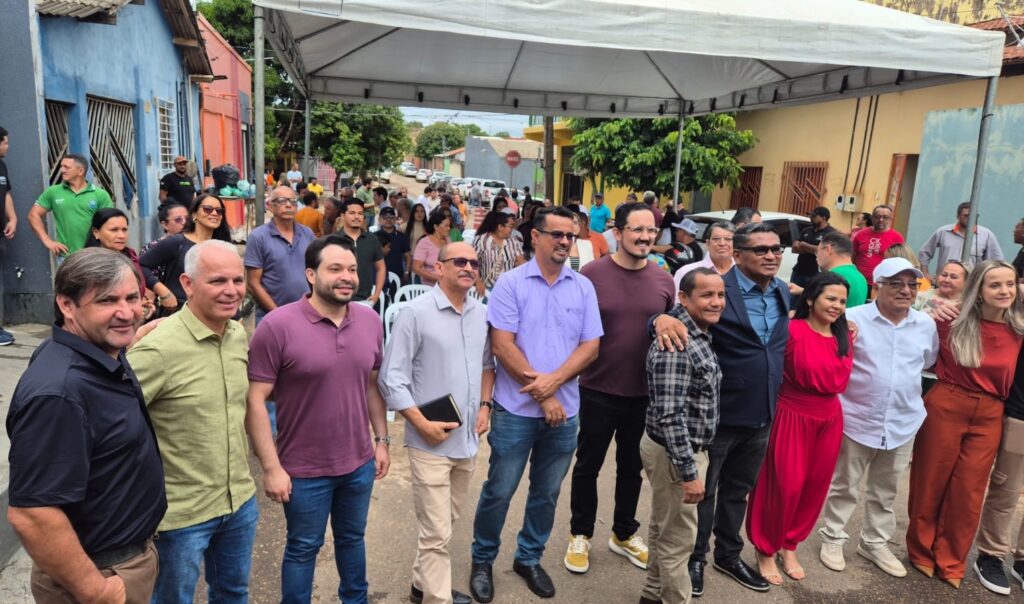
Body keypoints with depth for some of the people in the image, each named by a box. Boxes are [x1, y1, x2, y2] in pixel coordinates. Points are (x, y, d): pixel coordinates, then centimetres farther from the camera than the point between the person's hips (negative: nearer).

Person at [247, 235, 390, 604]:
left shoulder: (370, 321, -1)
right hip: (304, 470, -4)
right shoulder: (277, 326, -18)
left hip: (360, 463, 5)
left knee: (352, 538, 24)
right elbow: (255, 401, -15)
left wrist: (381, 440, 7)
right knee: (303, 548, 16)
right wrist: (271, 467, -16)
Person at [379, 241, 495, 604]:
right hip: (430, 442, -6)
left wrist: (485, 405, 6)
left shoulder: (483, 314, 5)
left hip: (468, 439, 6)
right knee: (436, 532, 1)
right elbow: (391, 377, -13)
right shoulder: (416, 313, -13)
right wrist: (422, 424, -16)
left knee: (445, 521, 21)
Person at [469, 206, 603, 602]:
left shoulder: (583, 287, 3)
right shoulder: (511, 283, -7)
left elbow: (590, 346, 1)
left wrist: (553, 381, -15)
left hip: (565, 411, 4)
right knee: (499, 491, 7)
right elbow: (502, 346, -12)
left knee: (547, 493, 16)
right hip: (516, 409, -3)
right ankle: (482, 560, 30)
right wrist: (542, 397, -13)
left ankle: (529, 559, 36)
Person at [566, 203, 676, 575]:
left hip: (646, 392, 3)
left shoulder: (664, 281, 0)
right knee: (588, 465, 13)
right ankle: (580, 534, 33)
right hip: (598, 390, -3)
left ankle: (624, 534, 39)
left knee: (632, 467, 18)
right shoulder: (592, 273, -11)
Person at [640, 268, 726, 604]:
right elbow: (670, 416, -28)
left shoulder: (700, 336, 5)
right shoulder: (677, 345, -26)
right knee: (678, 539, 7)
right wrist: (689, 472, -25)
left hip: (687, 448, 10)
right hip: (673, 453, -10)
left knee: (664, 530, 23)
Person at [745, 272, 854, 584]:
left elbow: (840, 380, 5)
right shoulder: (793, 330, -15)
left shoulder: (842, 336, 8)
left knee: (815, 487, 13)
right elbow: (810, 374, -17)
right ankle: (765, 549, 19)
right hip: (792, 417, -7)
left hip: (829, 419, 7)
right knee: (785, 486, 0)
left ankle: (790, 546, 31)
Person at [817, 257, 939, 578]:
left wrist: (906, 387, 13)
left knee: (885, 491, 19)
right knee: (844, 486, 11)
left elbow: (929, 361, 18)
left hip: (903, 423, 4)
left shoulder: (926, 324, 2)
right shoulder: (853, 318, -13)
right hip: (857, 419, -4)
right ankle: (833, 538, 28)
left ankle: (875, 542, 35)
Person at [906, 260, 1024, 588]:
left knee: (968, 493, 9)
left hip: (989, 416, 2)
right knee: (930, 482, 10)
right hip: (945, 407, -2)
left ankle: (951, 562, 27)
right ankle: (922, 552, 29)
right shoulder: (954, 321, -8)